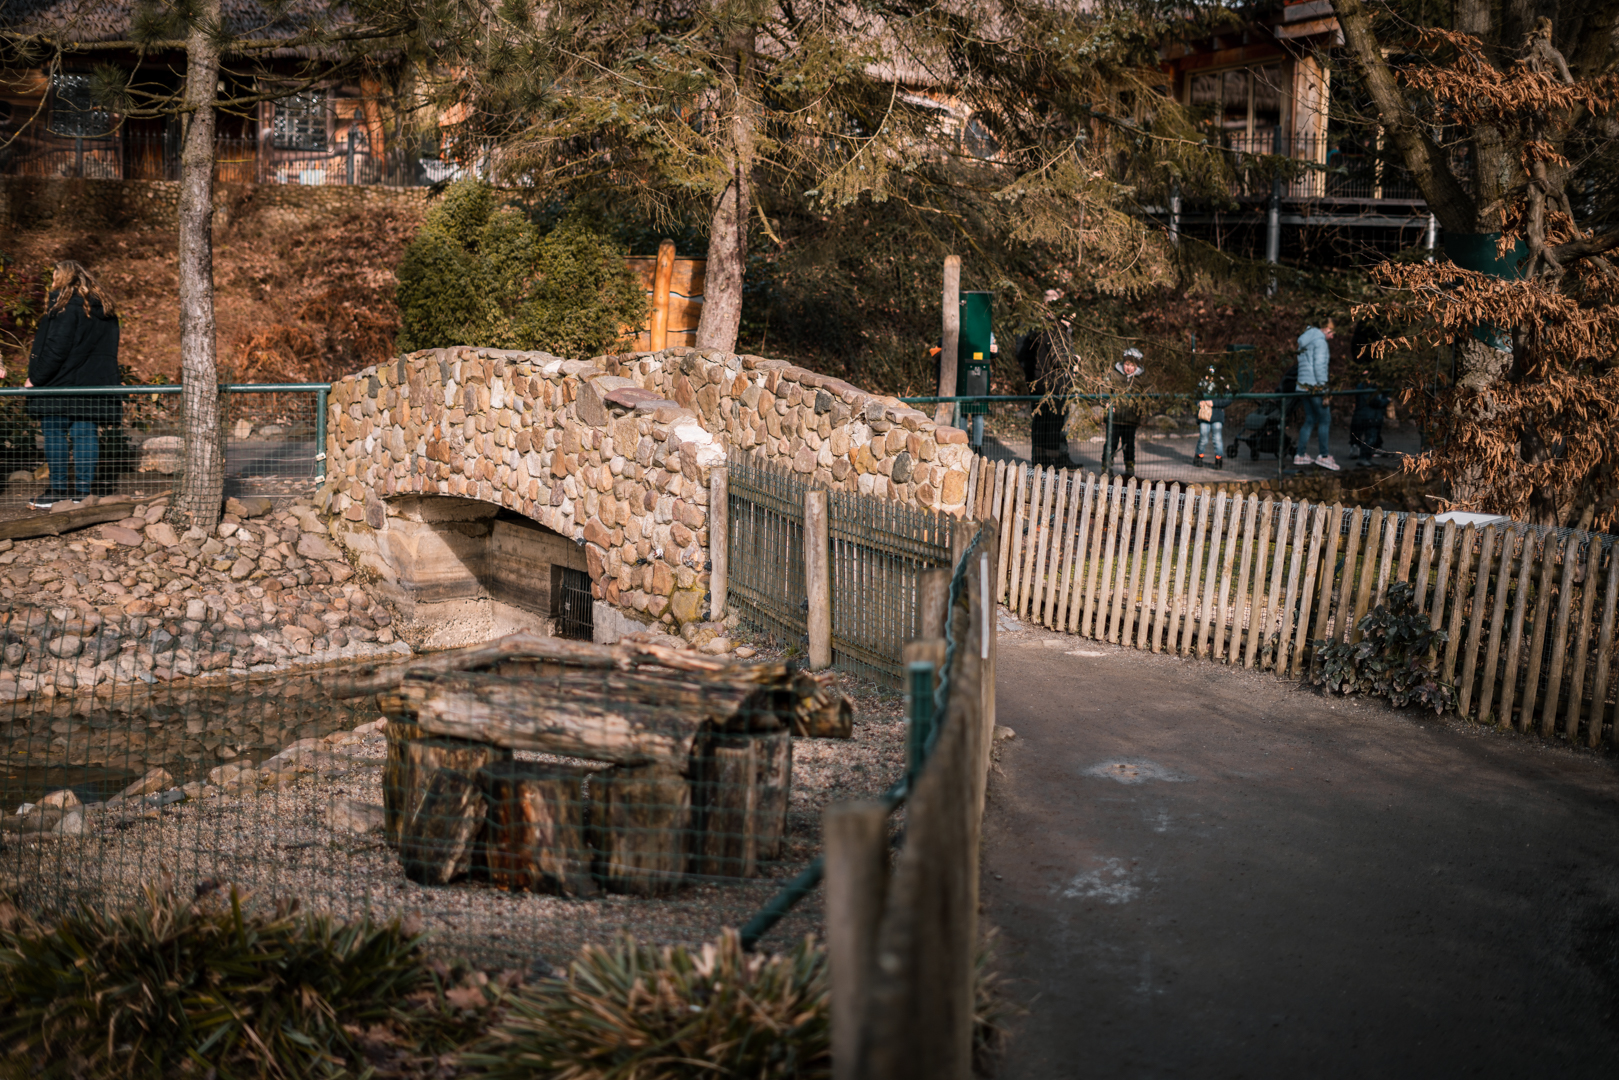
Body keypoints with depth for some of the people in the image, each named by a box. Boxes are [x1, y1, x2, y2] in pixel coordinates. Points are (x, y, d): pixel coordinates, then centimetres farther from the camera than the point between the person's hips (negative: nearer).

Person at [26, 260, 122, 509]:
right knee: (85, 434, 6)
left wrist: (35, 379, -10)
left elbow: (56, 348, -16)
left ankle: (58, 491, 1)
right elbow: (107, 350, 16)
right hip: (94, 385, 7)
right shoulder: (104, 310, 13)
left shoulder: (66, 306, -11)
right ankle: (83, 490, 5)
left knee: (55, 434, 0)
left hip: (61, 386, -7)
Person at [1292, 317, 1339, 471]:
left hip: (1304, 384, 9)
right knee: (1325, 419, -5)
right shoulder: (1320, 341, -9)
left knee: (1310, 420, 12)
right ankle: (1323, 455, -7)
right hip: (1315, 386, -9)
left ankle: (1301, 455, 12)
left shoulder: (1305, 341, 19)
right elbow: (1319, 365, -17)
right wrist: (1323, 388, -16)